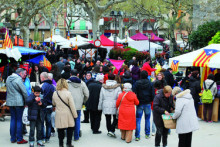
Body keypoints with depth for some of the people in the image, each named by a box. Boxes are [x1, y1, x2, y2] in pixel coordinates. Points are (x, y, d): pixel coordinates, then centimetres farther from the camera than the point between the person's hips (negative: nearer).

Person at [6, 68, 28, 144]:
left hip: (10, 101, 7)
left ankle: (13, 138, 16)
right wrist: (27, 101, -5)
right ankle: (19, 139, 4)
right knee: (19, 120, -1)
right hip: (18, 102, -7)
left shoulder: (8, 78, 11)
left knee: (13, 119, 13)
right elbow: (24, 92, -14)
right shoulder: (19, 79, -14)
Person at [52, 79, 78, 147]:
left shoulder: (55, 94, -2)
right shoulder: (68, 93, -13)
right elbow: (72, 106, -10)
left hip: (59, 115, 3)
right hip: (67, 115, -3)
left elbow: (53, 104, 15)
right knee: (70, 129, 11)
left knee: (60, 130, 10)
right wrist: (75, 115, -1)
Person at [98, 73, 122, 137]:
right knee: (115, 119, 11)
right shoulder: (117, 87, -7)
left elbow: (101, 98, 4)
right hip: (114, 106, -2)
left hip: (106, 106, 2)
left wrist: (100, 107, 13)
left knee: (108, 120, 12)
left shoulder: (103, 87, -1)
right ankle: (112, 131, -2)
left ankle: (109, 131, 20)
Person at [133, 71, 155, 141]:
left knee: (138, 120, 2)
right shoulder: (150, 83, -5)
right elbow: (153, 94, -3)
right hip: (147, 103, 1)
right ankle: (147, 134, 21)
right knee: (147, 119, 15)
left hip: (139, 103, -1)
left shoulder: (137, 83, -8)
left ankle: (137, 136, -2)